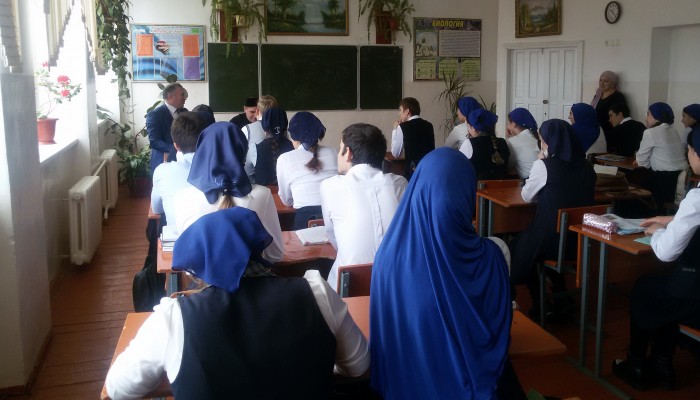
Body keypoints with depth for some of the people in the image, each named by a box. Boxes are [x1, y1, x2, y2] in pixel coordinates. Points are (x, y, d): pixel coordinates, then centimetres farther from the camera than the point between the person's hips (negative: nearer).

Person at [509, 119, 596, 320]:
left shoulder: (543, 166, -14)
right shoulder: (586, 167, 2)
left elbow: (526, 197, 1)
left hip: (550, 239, -6)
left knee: (518, 248, 27)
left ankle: (541, 304, 30)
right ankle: (562, 299, 30)